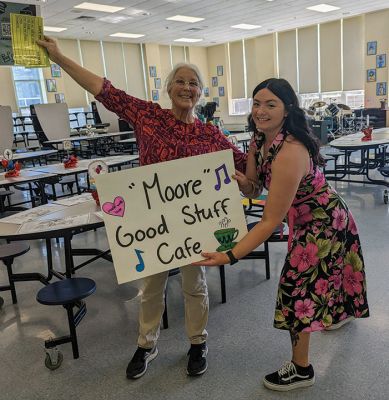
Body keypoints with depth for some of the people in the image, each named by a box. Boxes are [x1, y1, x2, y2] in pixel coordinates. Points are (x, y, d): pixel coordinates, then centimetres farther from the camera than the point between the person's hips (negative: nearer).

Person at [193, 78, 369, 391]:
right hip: (309, 221, 9)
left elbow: (271, 221, -35)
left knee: (297, 287, 0)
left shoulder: (290, 152, -35)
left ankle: (301, 370, 20)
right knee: (322, 274, 30)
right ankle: (341, 311, 62)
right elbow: (255, 191, -4)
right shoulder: (259, 141, -8)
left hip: (323, 224, -9)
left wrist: (230, 256, -37)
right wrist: (241, 180, -27)